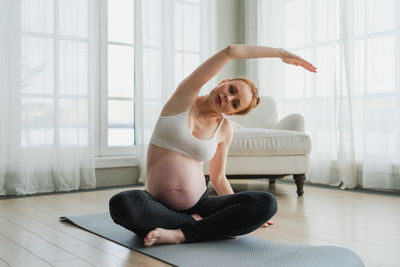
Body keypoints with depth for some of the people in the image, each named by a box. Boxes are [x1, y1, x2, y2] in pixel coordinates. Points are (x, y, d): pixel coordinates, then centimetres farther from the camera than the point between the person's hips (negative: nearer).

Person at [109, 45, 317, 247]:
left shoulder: (225, 128, 7)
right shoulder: (185, 96, -2)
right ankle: (198, 224, -18)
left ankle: (180, 234, -23)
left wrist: (242, 215, 9)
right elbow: (230, 51, -9)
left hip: (199, 205, 3)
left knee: (267, 203, -20)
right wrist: (281, 52, -3)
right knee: (122, 203, -37)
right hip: (159, 207, -3)